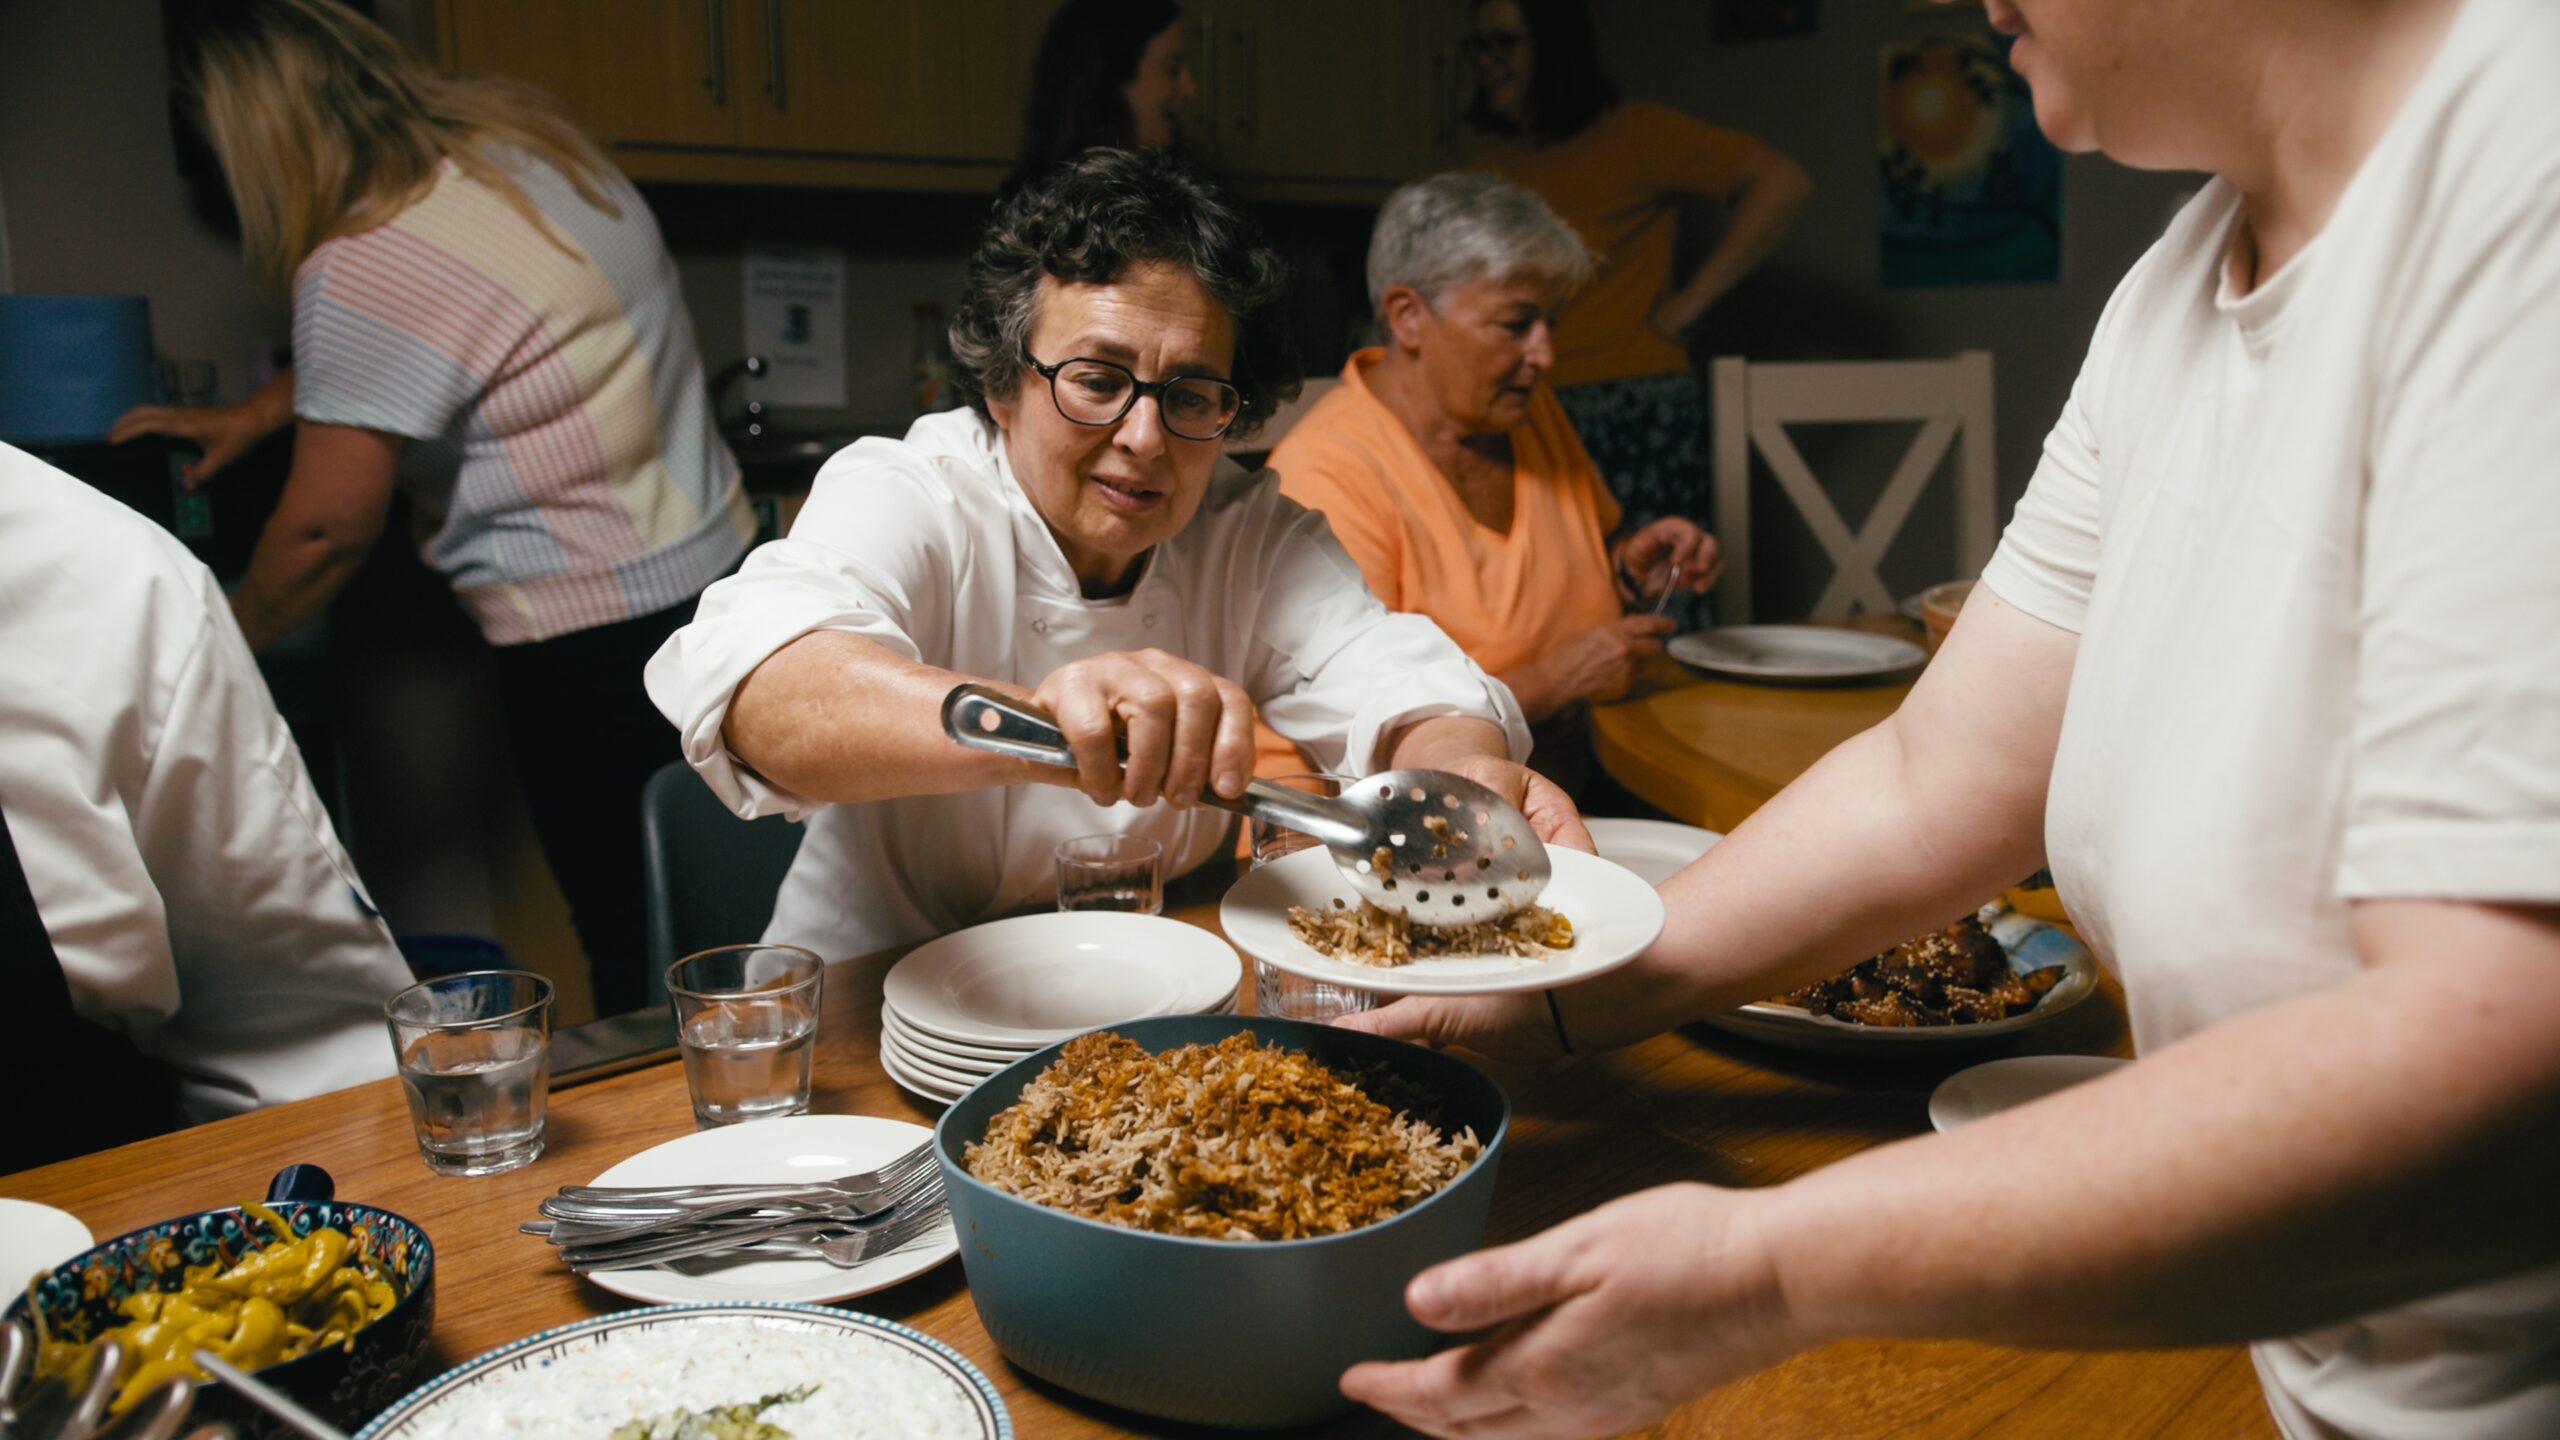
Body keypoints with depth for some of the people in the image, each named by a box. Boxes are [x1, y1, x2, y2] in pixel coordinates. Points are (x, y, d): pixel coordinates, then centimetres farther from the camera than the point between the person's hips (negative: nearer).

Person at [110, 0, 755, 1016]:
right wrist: (256, 413, 28)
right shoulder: (519, 134, 7)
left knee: (635, 953, 4)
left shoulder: (363, 270, -18)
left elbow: (327, 531, -10)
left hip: (596, 650, -9)